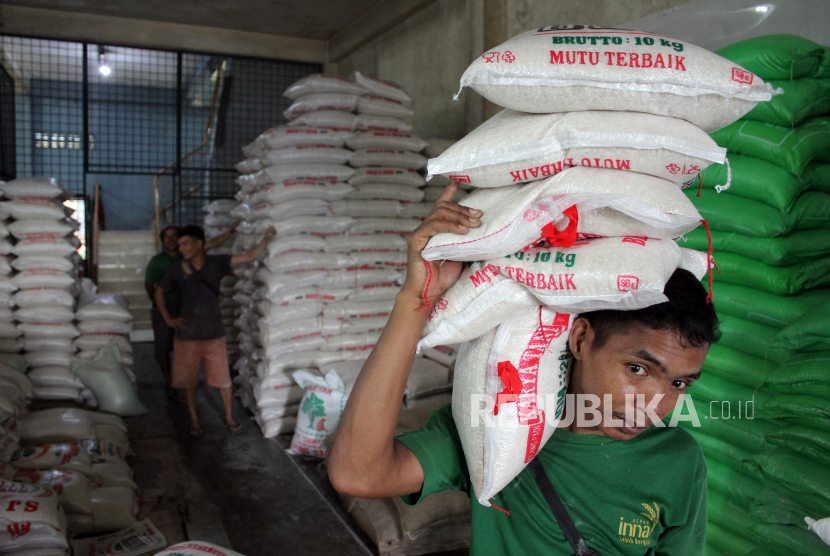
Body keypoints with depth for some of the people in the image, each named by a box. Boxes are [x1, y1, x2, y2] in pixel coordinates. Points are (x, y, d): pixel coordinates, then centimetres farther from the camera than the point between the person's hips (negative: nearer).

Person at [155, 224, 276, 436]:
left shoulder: (216, 263, -5)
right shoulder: (177, 270, -4)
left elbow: (249, 256, -8)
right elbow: (159, 293, 9)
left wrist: (265, 239, -20)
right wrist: (168, 319, 2)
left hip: (214, 333, 0)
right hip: (187, 335, 0)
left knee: (224, 379, 5)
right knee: (188, 380, 10)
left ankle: (229, 417, 21)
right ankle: (194, 419, 28)